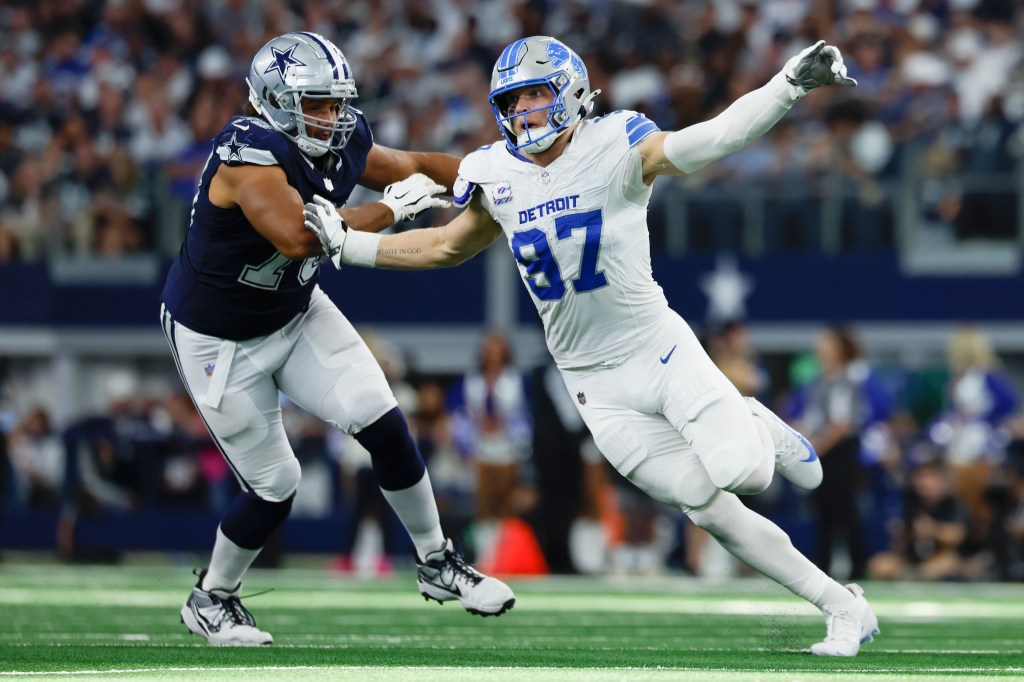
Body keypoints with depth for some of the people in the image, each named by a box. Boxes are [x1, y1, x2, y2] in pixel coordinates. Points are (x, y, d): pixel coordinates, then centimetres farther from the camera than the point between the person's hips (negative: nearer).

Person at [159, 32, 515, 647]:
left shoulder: (340, 148, -9)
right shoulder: (249, 155, -33)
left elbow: (412, 166, 9)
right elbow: (300, 236, -46)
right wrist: (392, 207, -35)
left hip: (297, 313, 7)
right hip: (220, 339, -7)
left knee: (385, 427, -5)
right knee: (273, 488, 0)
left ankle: (438, 566, 12)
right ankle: (211, 600, 25)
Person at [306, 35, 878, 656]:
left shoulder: (616, 151, -12)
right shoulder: (497, 177, 3)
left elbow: (715, 138, -26)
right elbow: (448, 247, 20)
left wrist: (792, 83, -41)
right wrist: (345, 244, 16)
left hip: (659, 350, -3)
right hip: (599, 389, 3)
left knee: (740, 472, -24)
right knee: (707, 507, -4)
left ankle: (756, 429, 15)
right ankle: (844, 609, 5)